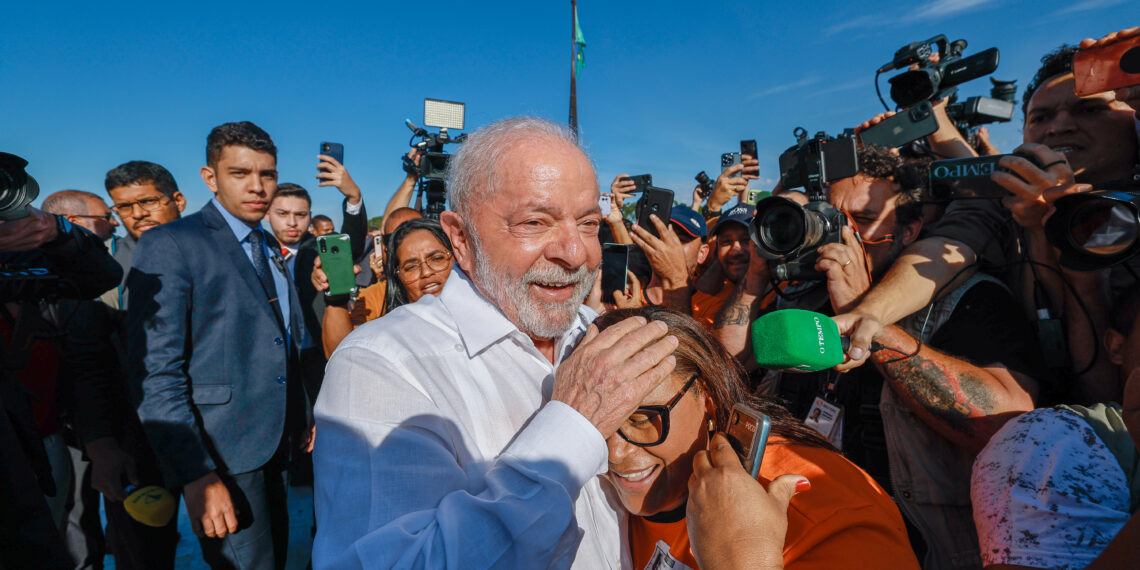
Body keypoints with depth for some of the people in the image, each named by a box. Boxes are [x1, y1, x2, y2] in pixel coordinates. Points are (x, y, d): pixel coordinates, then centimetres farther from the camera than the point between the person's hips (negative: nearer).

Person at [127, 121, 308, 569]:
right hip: (220, 453, -7)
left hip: (276, 448, 7)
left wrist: (303, 420, 11)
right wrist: (196, 474, -22)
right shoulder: (169, 245, -11)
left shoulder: (270, 248, 12)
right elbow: (154, 372, -17)